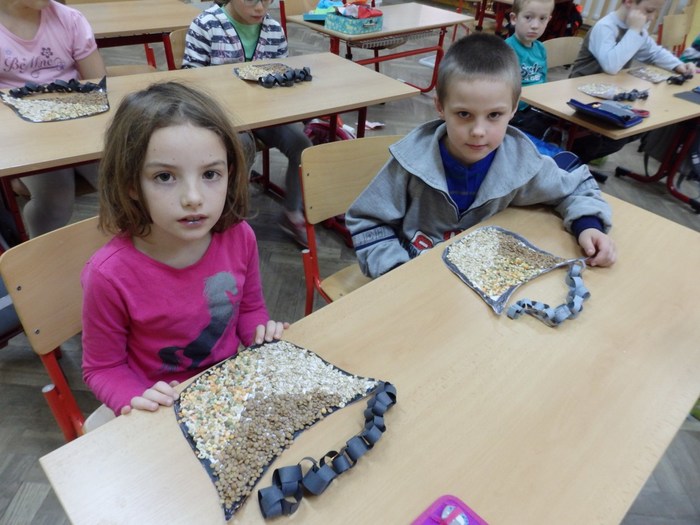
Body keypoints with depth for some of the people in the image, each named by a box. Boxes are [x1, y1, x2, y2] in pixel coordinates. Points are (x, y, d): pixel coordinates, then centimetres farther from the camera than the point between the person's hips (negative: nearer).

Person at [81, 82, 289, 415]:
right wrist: (139, 401, -23)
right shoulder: (110, 275, -23)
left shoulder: (238, 237, -12)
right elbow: (102, 367, -5)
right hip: (165, 413, -1)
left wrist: (261, 333, -11)